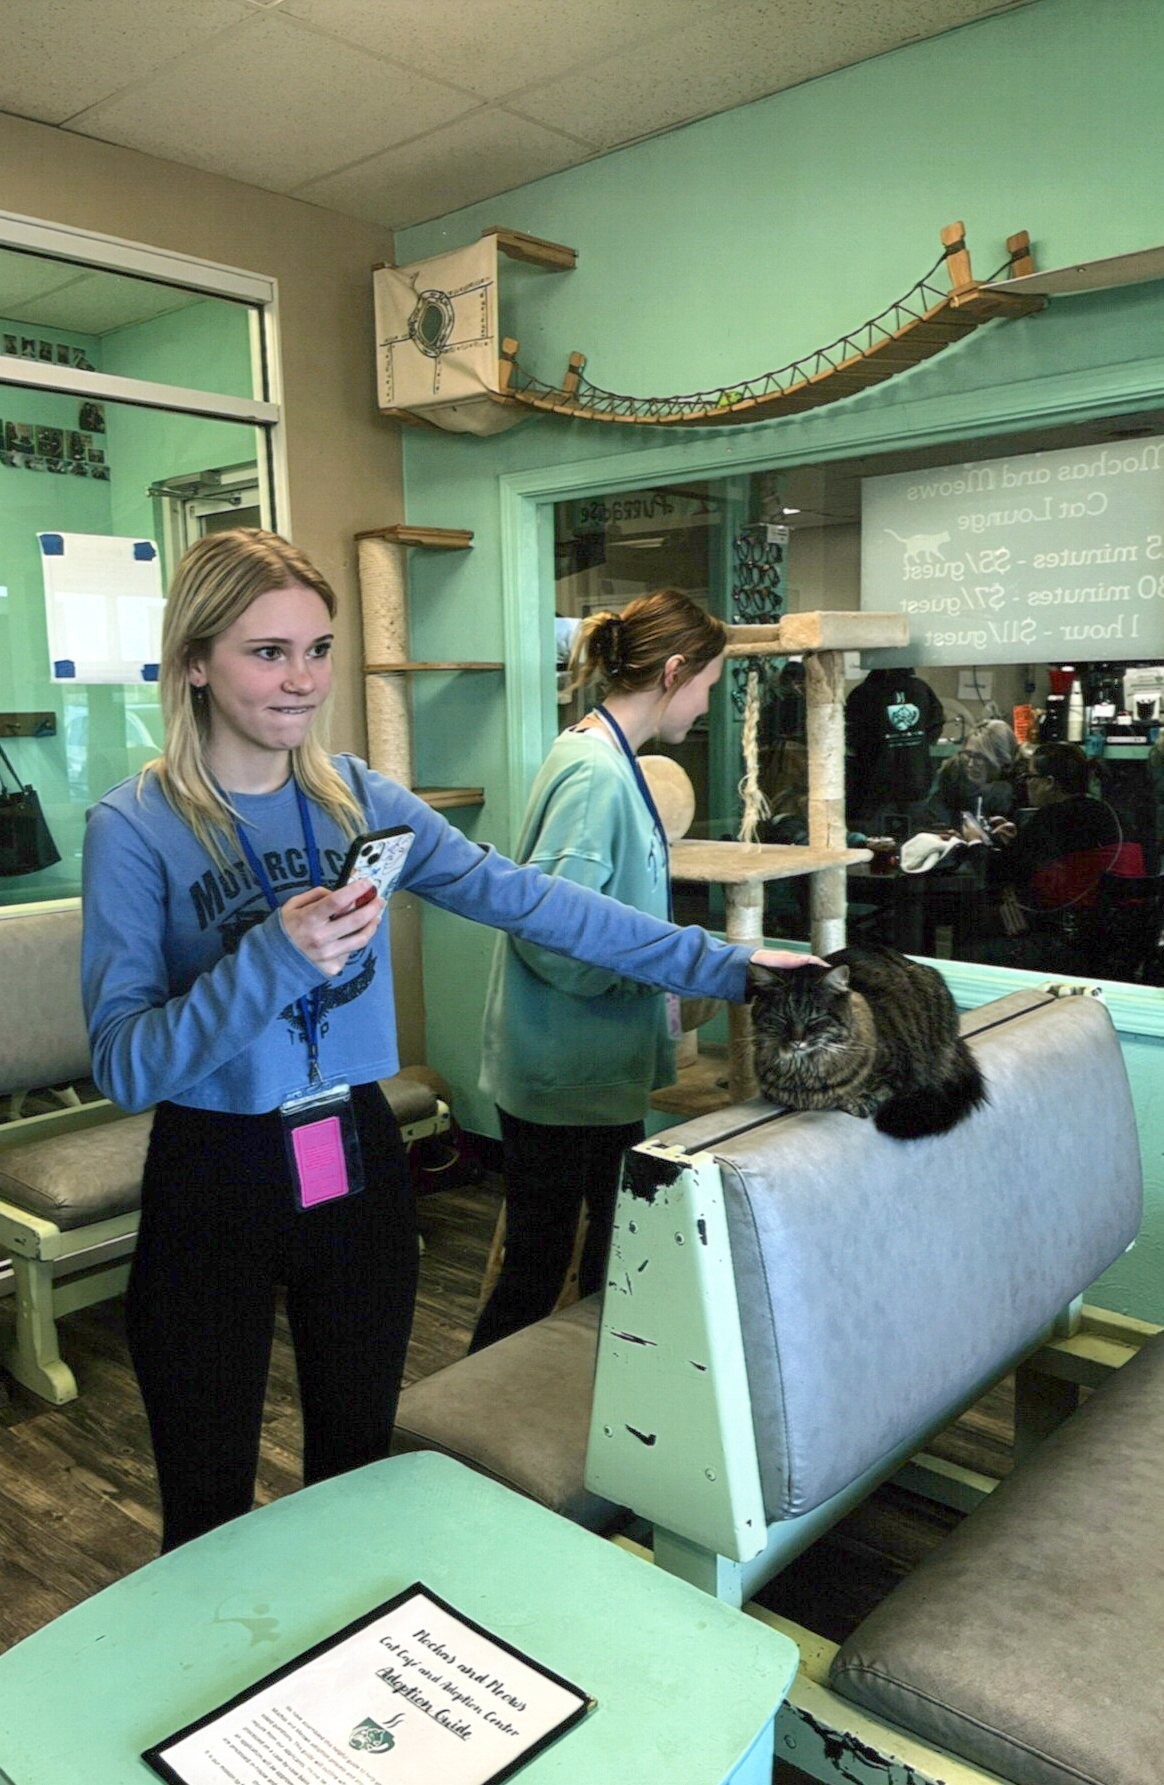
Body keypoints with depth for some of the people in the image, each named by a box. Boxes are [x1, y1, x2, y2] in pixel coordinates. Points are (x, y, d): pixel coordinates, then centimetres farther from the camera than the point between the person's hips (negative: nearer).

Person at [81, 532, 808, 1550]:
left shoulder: (359, 798, 0)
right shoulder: (135, 830, -11)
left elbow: (524, 897, -5)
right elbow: (126, 1066, -18)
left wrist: (722, 966, -8)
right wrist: (275, 957, -32)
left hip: (362, 1165, 4)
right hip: (216, 1186, -3)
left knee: (357, 1474, 20)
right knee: (211, 1515, 13)